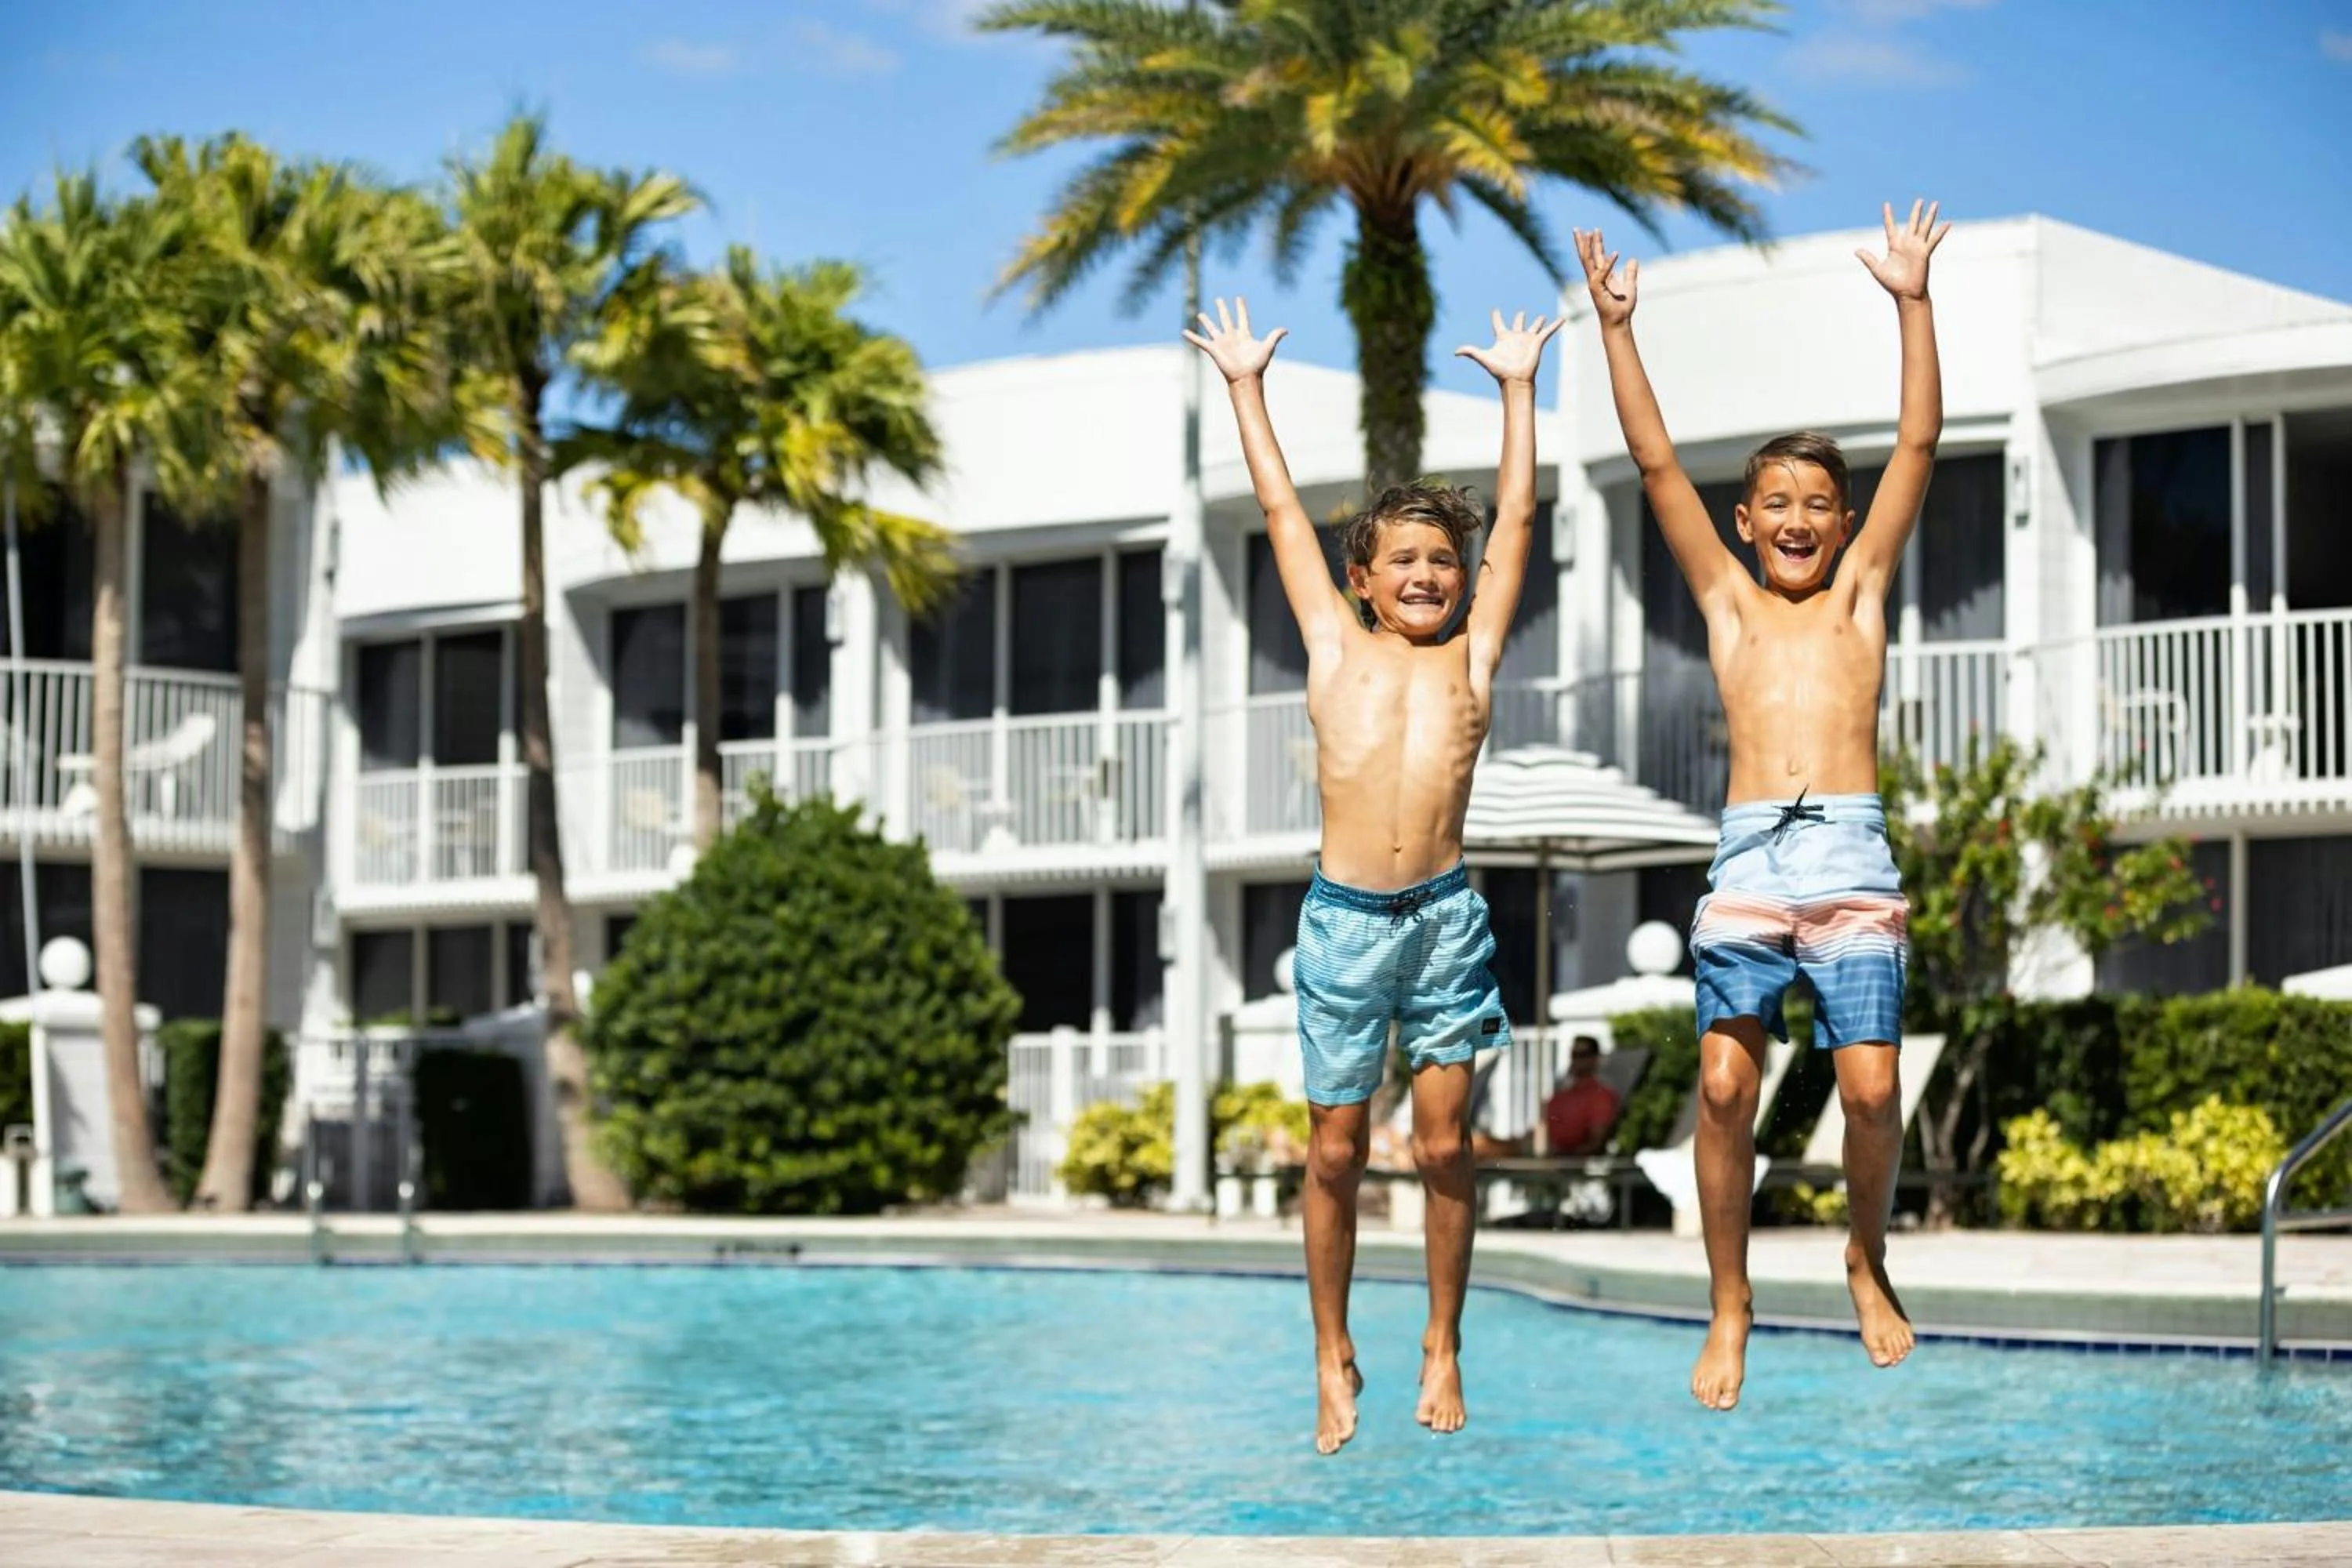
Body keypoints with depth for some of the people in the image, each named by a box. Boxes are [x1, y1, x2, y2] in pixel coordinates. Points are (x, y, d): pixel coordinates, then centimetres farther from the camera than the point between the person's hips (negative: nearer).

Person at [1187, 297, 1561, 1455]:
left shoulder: (1470, 658, 11)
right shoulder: (1337, 650, 10)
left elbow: (1517, 515, 16)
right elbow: (1280, 507, 18)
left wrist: (1517, 388, 21)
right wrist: (1244, 385, 24)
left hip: (1444, 915, 0)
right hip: (1342, 917, 0)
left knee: (1444, 1144, 2)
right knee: (1336, 1153, 4)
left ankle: (1443, 1346, 16)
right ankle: (1334, 1359, 15)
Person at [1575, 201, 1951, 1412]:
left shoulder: (1860, 594, 15)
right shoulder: (1728, 602, 16)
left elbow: (1918, 446, 9)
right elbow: (1655, 463, 12)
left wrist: (1911, 303, 4)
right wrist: (1616, 327, 6)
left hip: (1851, 859, 0)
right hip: (1747, 860, 1)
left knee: (1871, 1089, -8)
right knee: (1724, 1086, -9)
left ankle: (1869, 1263, 19)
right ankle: (1729, 1307, 4)